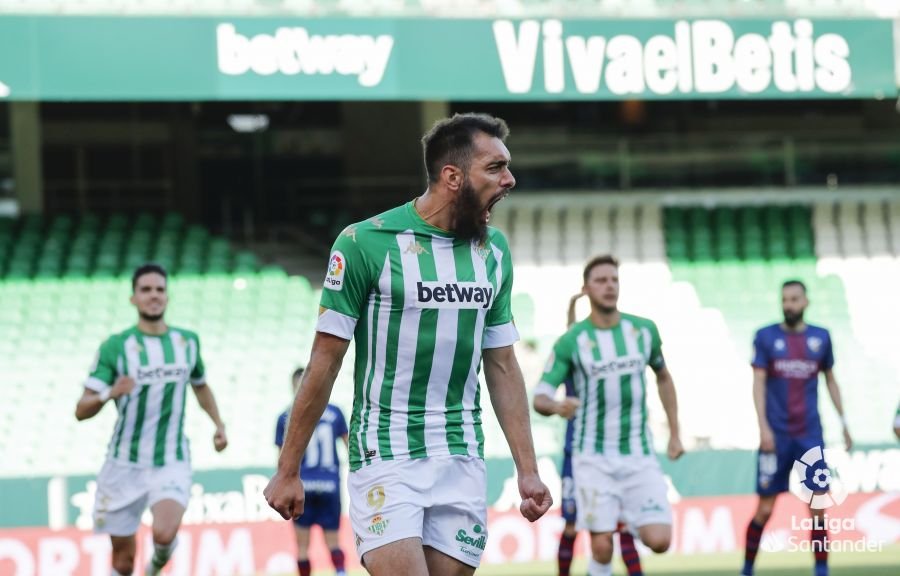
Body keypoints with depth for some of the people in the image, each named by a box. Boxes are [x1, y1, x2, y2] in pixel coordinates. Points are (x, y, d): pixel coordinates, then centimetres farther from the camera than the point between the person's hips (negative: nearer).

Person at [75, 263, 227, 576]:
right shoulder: (116, 346, -5)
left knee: (165, 534, -25)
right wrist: (109, 394, -28)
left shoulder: (188, 341, 6)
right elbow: (81, 410, -9)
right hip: (125, 464, -1)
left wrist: (219, 425, 17)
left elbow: (200, 386, 27)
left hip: (172, 463, 1)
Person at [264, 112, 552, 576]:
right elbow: (324, 363, -4)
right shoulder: (366, 243, -7)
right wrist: (287, 471, -2)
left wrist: (528, 469, 9)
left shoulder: (494, 251, 9)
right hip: (386, 457, -5)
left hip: (462, 463, 5)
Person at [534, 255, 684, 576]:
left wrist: (675, 434, 17)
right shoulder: (571, 342, -5)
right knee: (601, 546, -10)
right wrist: (556, 406, -31)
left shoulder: (644, 331, 4)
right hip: (594, 457, -2)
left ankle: (630, 519, 24)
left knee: (659, 541, -9)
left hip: (639, 455, 2)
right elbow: (540, 398, -7)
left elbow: (663, 377, 20)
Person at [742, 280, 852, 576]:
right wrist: (764, 427, -14)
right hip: (777, 435, -2)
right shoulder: (766, 337, 1)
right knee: (765, 510, 0)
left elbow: (830, 380, 18)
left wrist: (844, 422, 15)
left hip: (810, 435, 2)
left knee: (818, 508, -3)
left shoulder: (821, 338, 8)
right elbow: (758, 383, -4)